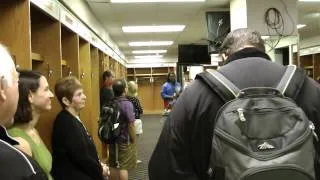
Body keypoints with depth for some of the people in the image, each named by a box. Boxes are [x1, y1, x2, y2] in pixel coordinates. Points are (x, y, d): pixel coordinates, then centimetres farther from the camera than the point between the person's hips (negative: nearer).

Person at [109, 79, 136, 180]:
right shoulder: (127, 104, -19)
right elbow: (131, 125, -19)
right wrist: (133, 141, -7)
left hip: (112, 139, 6)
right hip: (125, 141, -6)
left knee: (113, 166, 15)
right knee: (123, 167, 2)